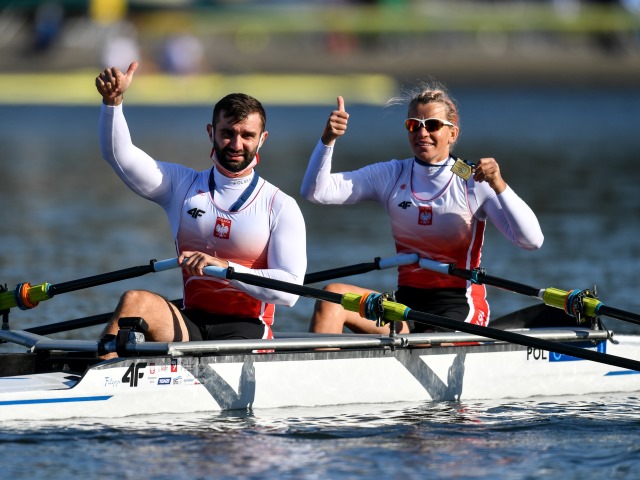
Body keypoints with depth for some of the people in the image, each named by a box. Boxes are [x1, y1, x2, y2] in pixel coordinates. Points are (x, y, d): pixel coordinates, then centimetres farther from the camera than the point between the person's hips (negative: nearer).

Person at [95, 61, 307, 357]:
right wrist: (113, 101, -16)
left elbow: (290, 290, -7)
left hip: (246, 330, -3)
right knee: (135, 302, -29)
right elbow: (118, 154, 2)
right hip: (190, 325, 3)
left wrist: (225, 267, -20)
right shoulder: (182, 185, 14)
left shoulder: (280, 207, 4)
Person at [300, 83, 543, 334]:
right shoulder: (391, 176, 8)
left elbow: (532, 241, -15)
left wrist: (498, 187, -27)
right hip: (405, 303, 5)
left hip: (459, 307, -5)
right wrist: (328, 140, -16)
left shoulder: (474, 183, -5)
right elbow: (315, 191, 0)